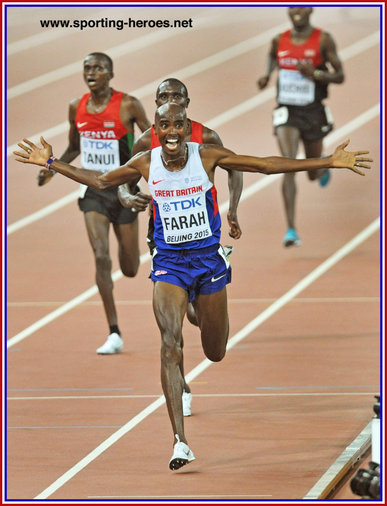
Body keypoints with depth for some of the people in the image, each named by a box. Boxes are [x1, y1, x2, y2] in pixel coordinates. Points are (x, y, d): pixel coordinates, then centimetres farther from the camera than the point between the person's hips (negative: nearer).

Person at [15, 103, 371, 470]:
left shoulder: (208, 156, -9)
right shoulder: (145, 164, -4)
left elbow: (268, 165, -5)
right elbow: (100, 181, 13)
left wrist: (329, 162, -9)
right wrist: (51, 163, 10)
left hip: (208, 258, 0)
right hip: (168, 262, 0)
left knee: (215, 353, 11)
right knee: (170, 344, -20)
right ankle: (180, 442, -24)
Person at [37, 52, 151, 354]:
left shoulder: (128, 106, -11)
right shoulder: (77, 108, 1)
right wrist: (53, 168, 1)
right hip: (93, 191, 2)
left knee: (130, 269, 8)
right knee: (101, 257, -16)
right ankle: (114, 334, -13)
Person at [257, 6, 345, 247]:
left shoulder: (323, 40, -8)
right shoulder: (279, 40, 1)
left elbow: (340, 76, -6)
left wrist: (315, 74, -23)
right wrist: (267, 76, 5)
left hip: (313, 112, -1)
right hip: (286, 111, 1)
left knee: (313, 173, 15)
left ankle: (324, 167, 57)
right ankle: (291, 230, -20)